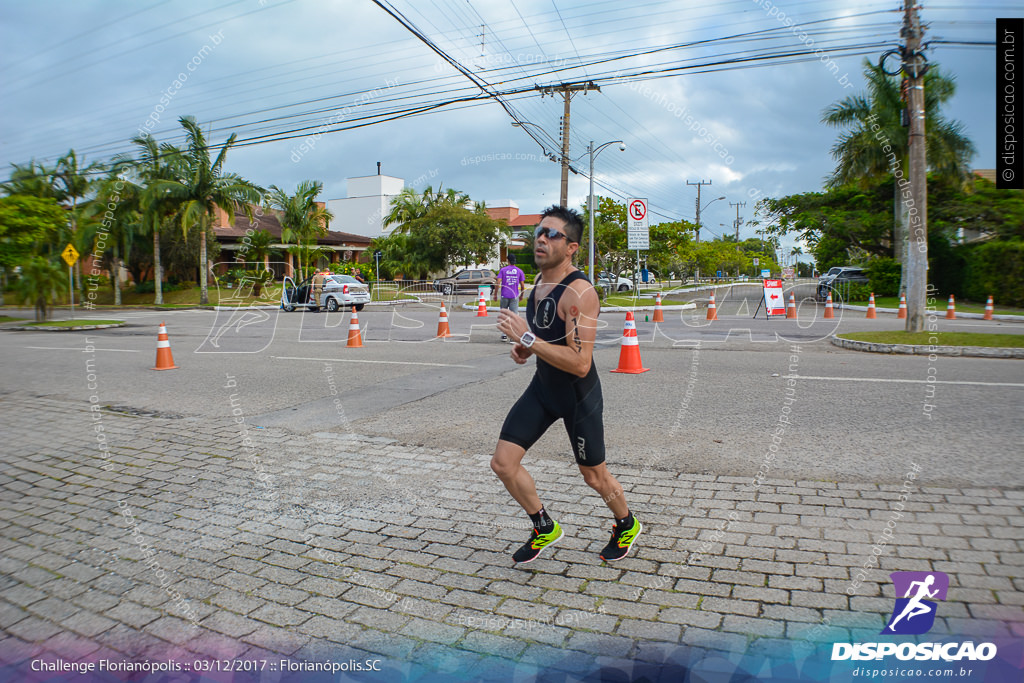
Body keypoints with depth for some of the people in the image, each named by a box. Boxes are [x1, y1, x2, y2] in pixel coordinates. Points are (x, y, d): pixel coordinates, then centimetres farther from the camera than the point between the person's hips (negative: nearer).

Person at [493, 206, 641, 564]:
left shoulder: (579, 292, -26)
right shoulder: (540, 281, 2)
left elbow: (580, 363, -33)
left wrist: (528, 338, -33)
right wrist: (523, 347, 1)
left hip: (579, 395, -7)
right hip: (542, 387, 7)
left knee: (594, 476, 11)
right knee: (503, 462, 1)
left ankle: (627, 526, 43)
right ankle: (544, 528, 24)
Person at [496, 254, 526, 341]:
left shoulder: (503, 270, 1)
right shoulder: (519, 271, 4)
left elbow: (498, 283, -8)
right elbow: (522, 285, 4)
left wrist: (496, 294, -1)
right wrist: (521, 295, 18)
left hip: (504, 296, 0)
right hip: (515, 296, 0)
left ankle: (504, 335, 14)